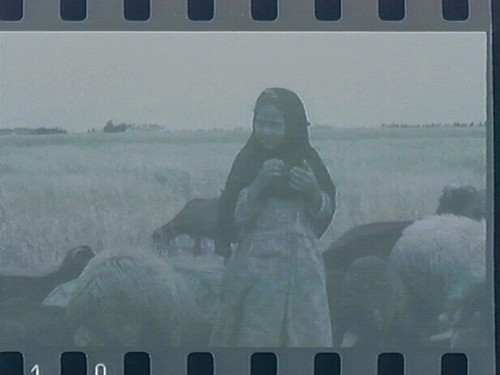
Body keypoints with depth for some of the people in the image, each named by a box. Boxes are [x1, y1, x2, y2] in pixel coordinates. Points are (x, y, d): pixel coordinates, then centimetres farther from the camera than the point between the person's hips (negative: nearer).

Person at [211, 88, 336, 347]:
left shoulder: (307, 160, 5)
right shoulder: (248, 160, 0)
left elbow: (326, 213, 8)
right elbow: (233, 215, -4)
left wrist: (313, 190, -12)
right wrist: (259, 184, -18)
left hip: (301, 265, 2)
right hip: (256, 265, -1)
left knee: (307, 333, 0)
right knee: (256, 335, -1)